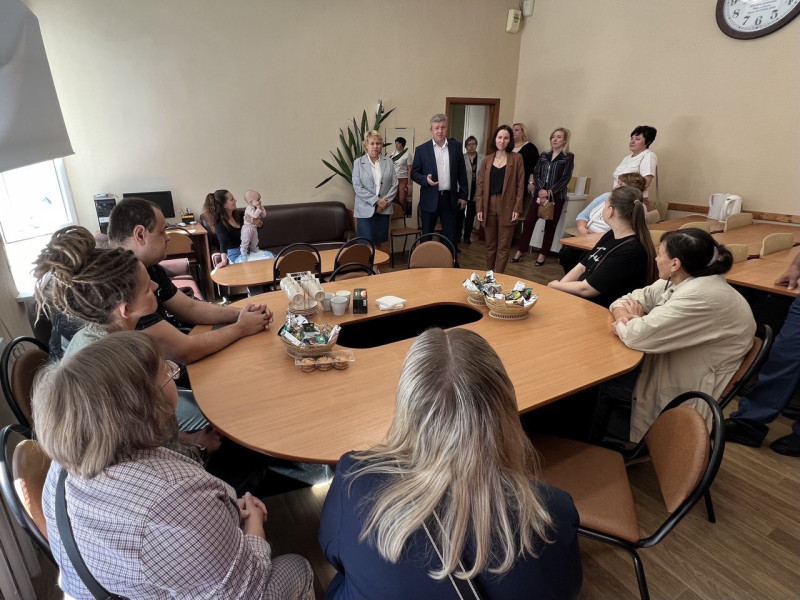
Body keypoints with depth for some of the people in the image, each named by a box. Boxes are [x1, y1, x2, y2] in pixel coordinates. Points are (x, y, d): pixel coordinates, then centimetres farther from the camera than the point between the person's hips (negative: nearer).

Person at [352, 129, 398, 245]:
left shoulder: (388, 162, 9)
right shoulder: (358, 163, 2)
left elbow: (394, 184, 6)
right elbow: (357, 187, -6)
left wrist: (385, 202, -7)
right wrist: (376, 201, -12)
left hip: (384, 210, 3)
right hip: (365, 210, -2)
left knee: (381, 243, 5)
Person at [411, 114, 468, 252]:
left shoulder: (456, 146, 4)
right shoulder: (421, 149, -2)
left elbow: (462, 173, 7)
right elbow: (414, 173, 2)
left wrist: (463, 195, 5)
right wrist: (425, 179, -19)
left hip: (450, 198, 2)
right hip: (430, 198, -1)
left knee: (450, 235, 8)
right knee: (427, 235, 8)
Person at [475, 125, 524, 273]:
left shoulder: (516, 159, 3)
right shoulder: (487, 160, 10)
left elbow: (520, 185, -1)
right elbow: (481, 185, 7)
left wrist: (517, 208, -9)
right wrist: (479, 208, -1)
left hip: (507, 207, -3)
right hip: (489, 207, 3)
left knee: (503, 246, 0)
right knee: (490, 245, 10)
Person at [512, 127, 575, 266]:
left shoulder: (568, 157, 0)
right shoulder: (544, 155, 11)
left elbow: (565, 179, -7)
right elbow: (536, 173, 4)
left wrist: (549, 192, -16)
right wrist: (540, 190, -14)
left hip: (556, 197, -3)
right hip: (539, 194, 3)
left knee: (550, 226, 5)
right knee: (529, 221, -2)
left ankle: (542, 254, 14)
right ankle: (521, 250, 7)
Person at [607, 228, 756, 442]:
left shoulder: (701, 297, -29)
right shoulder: (676, 282, 1)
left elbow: (639, 335, -34)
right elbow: (629, 299, 8)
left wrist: (626, 324, -10)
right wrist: (624, 316, -15)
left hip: (691, 395, -8)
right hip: (671, 371, 8)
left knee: (596, 381, -8)